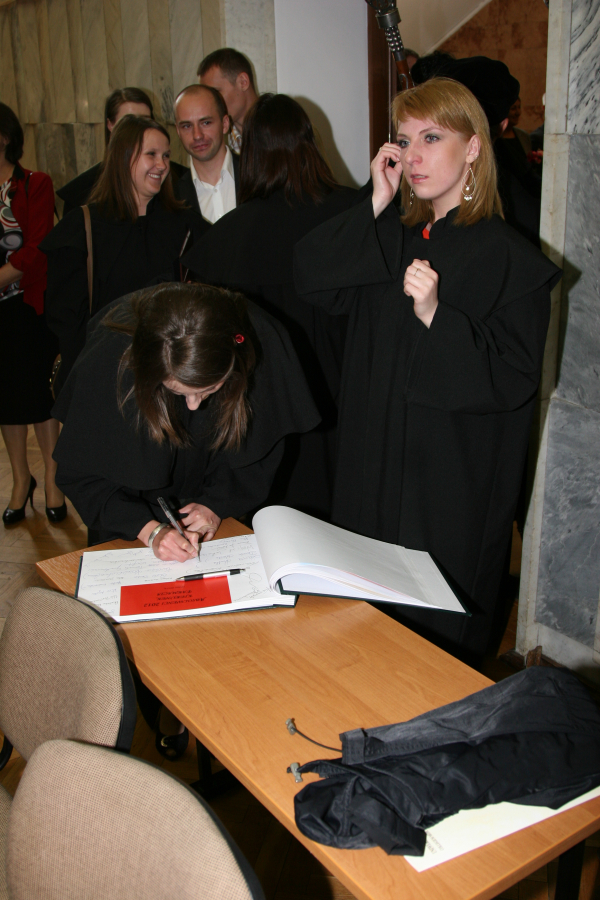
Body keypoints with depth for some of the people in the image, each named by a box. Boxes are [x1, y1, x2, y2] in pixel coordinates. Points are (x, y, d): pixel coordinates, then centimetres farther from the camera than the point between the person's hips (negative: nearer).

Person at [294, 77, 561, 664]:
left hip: (453, 480, -6)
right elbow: (311, 277, -5)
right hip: (375, 464, 6)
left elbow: (515, 378, -17)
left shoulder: (507, 256, -12)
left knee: (436, 634, 7)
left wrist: (436, 316, -28)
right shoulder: (392, 238, 8)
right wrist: (377, 203, -10)